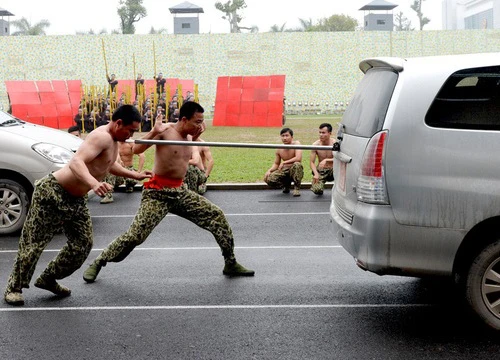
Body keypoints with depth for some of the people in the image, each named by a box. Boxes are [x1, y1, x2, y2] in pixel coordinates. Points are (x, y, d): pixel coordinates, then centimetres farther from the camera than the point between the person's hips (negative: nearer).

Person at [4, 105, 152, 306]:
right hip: (53, 193, -10)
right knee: (33, 243, -1)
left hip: (76, 199, 10)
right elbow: (75, 162, -38)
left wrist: (135, 175, 26)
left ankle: (48, 279, 23)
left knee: (83, 244, 7)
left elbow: (108, 164, 29)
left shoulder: (113, 140, 8)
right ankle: (14, 287, 13)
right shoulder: (101, 137, -23)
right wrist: (94, 184, -54)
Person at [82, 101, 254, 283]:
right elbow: (136, 149, -23)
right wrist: (154, 132, -37)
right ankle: (97, 264, 8)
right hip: (157, 193, -7)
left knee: (217, 215, 4)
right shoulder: (165, 130, -15)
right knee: (134, 235, -13)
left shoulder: (188, 136, 9)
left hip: (180, 192, 7)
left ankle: (231, 264, 16)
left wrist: (197, 136, 13)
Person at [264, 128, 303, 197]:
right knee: (268, 179, -20)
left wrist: (284, 163, -24)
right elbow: (276, 164, 10)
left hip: (295, 171, -4)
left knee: (297, 164, -39)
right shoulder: (279, 150, 0)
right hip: (284, 171, 4)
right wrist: (269, 170, -10)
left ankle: (296, 188, -16)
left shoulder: (296, 144, -13)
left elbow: (298, 158, -27)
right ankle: (286, 185, 12)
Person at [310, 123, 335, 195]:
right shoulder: (316, 145, -9)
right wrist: (316, 174, -24)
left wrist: (326, 160, -38)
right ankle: (321, 183, 15)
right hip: (320, 171, 1)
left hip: (332, 170, -1)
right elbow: (312, 162, -7)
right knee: (317, 190, -24)